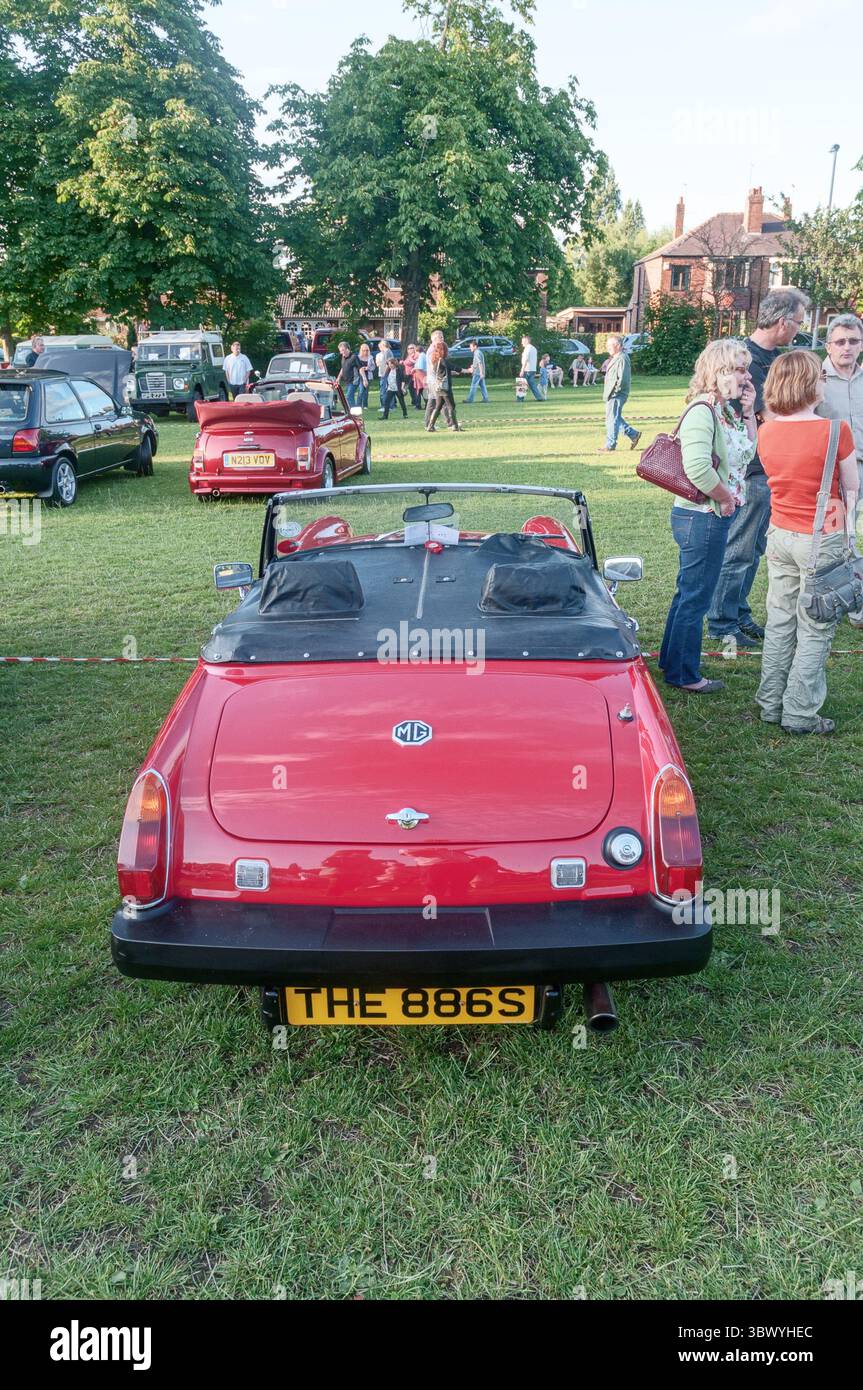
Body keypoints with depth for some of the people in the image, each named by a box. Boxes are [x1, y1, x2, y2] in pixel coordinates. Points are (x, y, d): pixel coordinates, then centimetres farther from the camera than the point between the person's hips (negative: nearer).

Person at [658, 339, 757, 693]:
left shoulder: (727, 410, 9)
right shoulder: (702, 412, -20)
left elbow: (747, 453, 17)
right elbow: (698, 468, -32)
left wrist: (748, 412, 6)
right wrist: (726, 498, -18)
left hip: (714, 516, 10)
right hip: (702, 516, -10)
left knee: (689, 591, 20)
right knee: (696, 597, 2)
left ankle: (671, 660, 35)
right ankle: (683, 674, 15)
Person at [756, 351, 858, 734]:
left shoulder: (766, 432, -1)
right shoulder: (835, 430, -15)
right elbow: (851, 489, -2)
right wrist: (846, 529, 9)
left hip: (779, 535, 6)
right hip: (822, 540, -6)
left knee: (779, 623, 15)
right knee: (815, 631, 4)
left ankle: (770, 704, 24)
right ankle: (799, 714, 10)